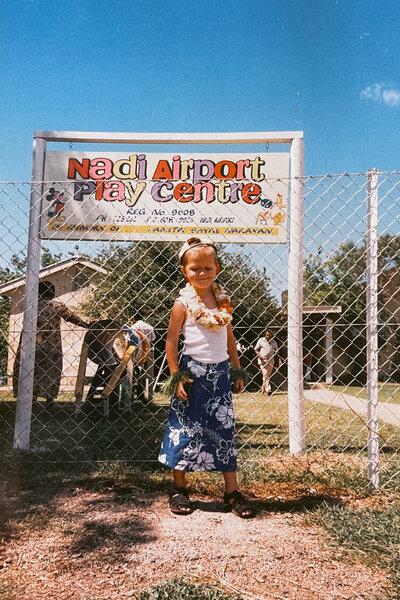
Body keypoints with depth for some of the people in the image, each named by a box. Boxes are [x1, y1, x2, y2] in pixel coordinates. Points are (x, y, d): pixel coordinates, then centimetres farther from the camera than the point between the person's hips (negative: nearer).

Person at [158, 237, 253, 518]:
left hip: (220, 373, 4)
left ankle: (233, 492, 16)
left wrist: (238, 371, 12)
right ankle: (179, 490, 21)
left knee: (225, 431, 7)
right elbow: (171, 341, -5)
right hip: (193, 372, -4)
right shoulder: (184, 304, -6)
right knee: (186, 431, 4)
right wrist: (176, 376, -11)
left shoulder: (223, 301, 8)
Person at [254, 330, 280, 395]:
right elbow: (256, 349, 5)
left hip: (271, 361, 3)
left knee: (268, 375, 6)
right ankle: (268, 389, -17)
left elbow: (276, 352, 14)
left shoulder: (274, 342, 10)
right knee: (265, 374, -14)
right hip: (262, 360, -3)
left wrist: (279, 359, 1)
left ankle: (263, 389, 19)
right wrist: (259, 355, -14)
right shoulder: (261, 340, 3)